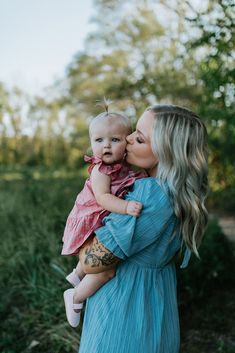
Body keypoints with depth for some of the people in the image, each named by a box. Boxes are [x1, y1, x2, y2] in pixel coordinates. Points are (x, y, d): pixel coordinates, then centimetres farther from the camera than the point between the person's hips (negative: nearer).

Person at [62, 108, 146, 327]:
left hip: (107, 223, 9)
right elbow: (103, 197, -34)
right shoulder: (100, 171, -22)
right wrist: (126, 207, -45)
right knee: (107, 270, -11)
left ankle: (77, 274, 55)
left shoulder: (127, 167, 2)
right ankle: (75, 298, 10)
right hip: (93, 226, -9)